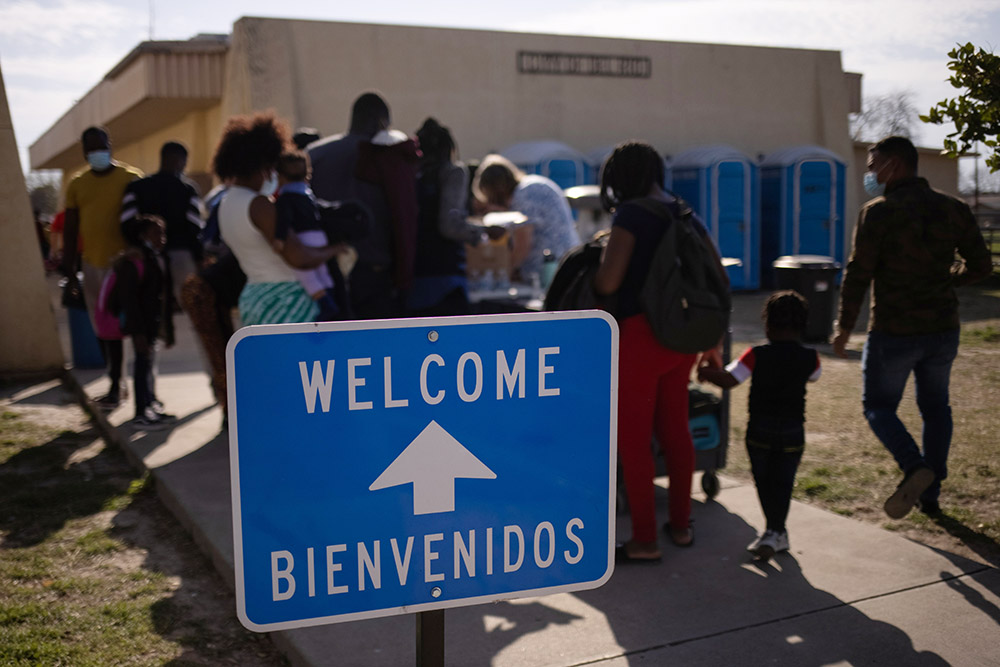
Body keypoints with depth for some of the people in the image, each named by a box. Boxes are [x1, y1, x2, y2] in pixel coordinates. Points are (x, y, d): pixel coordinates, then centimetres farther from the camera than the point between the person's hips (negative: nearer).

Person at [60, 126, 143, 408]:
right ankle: (115, 385, 18)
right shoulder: (77, 184, 10)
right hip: (93, 264, 4)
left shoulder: (130, 178, -2)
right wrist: (69, 271, 7)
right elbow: (70, 230, 12)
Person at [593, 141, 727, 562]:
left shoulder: (630, 215, -11)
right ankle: (680, 524, 29)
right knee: (674, 429, 18)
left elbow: (608, 282, -20)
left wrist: (590, 271, 2)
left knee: (633, 437, 1)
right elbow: (719, 278, 14)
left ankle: (644, 540, 6)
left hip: (640, 334, -8)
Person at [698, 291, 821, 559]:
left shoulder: (757, 355, -11)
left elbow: (728, 380, -20)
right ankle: (776, 532, 5)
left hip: (760, 428, -1)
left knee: (763, 480, 13)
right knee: (782, 482, 9)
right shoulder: (809, 358, -2)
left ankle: (775, 531, 16)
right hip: (793, 431, 2)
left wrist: (706, 372, -4)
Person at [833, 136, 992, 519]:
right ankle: (930, 493, 22)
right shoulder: (953, 210, 4)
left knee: (878, 405, 9)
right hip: (943, 328, 5)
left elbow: (858, 274, -14)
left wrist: (844, 327, -4)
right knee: (935, 408, 19)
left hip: (893, 332, -5)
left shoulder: (879, 213, -12)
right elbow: (980, 266, 8)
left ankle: (914, 467, -15)